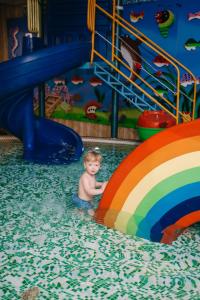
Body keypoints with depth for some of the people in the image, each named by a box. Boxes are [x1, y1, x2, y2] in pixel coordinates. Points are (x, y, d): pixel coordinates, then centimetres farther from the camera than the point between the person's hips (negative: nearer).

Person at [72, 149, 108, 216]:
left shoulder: (92, 175, -5)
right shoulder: (85, 177, -32)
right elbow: (89, 191, -38)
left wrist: (102, 184, 0)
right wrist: (101, 190, -35)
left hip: (88, 199, 9)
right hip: (82, 202, -9)